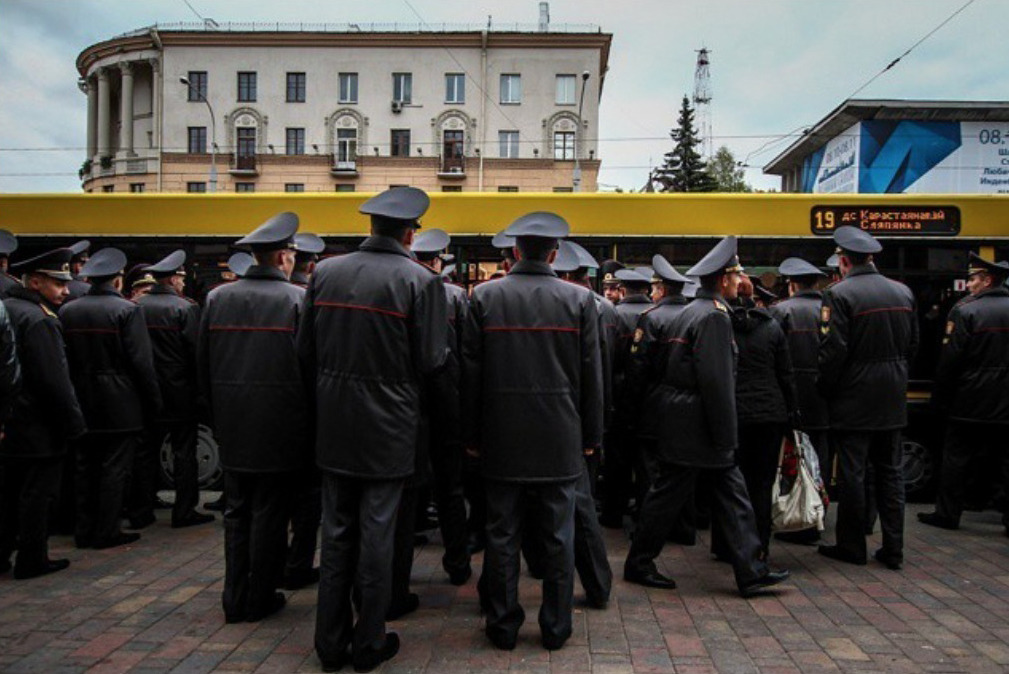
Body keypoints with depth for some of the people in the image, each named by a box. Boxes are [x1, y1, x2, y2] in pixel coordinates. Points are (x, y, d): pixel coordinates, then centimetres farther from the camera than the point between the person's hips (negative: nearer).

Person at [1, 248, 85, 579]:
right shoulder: (39, 320, -19)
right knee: (38, 493, 3)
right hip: (36, 427, -9)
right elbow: (55, 381, -22)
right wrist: (75, 423, -14)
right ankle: (32, 560, 12)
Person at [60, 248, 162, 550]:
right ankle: (106, 532, 9)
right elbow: (141, 362, -14)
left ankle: (84, 530, 22)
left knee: (86, 468, 13)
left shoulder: (67, 311, 3)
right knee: (115, 468, 3)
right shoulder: (127, 310, -13)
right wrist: (153, 400, -6)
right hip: (120, 405, -5)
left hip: (82, 403, 6)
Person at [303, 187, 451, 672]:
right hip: (388, 429, -4)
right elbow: (433, 361, -11)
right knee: (377, 533, 7)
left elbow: (305, 350, 6)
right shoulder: (420, 281, -11)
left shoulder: (325, 272, 1)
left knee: (336, 531, 14)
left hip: (333, 426, 4)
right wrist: (429, 406, 8)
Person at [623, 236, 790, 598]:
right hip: (693, 427, -10)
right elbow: (716, 382, -22)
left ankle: (751, 570, 16)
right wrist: (725, 436, -17)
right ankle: (638, 564, 18)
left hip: (679, 417, 10)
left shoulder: (692, 311, 14)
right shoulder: (714, 316, -17)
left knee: (732, 492, 11)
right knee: (668, 494, 3)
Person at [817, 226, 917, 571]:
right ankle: (892, 548, 17)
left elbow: (833, 350, -18)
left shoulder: (839, 294, -14)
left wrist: (825, 390, -6)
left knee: (852, 472, 3)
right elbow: (913, 344, 12)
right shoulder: (903, 292, 7)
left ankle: (851, 546, 13)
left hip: (854, 400, -6)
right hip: (893, 400, 6)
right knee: (890, 472, 12)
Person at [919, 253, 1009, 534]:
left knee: (955, 458, 6)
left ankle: (947, 513, 13)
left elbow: (950, 358, -13)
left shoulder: (964, 310, -11)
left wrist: (942, 394, -3)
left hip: (970, 400, -4)